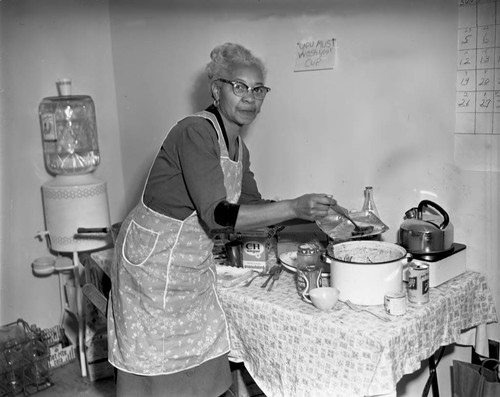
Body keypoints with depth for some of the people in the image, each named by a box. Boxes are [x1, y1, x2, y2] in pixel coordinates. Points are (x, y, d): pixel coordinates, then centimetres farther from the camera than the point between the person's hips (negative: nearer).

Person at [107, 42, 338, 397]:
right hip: (154, 258, -8)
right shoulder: (195, 132, -22)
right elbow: (216, 215, -29)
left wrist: (309, 213, 0)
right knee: (158, 368, 6)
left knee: (200, 367, 15)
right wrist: (293, 208, -32)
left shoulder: (239, 148, 5)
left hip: (194, 262, 8)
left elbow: (252, 207, 12)